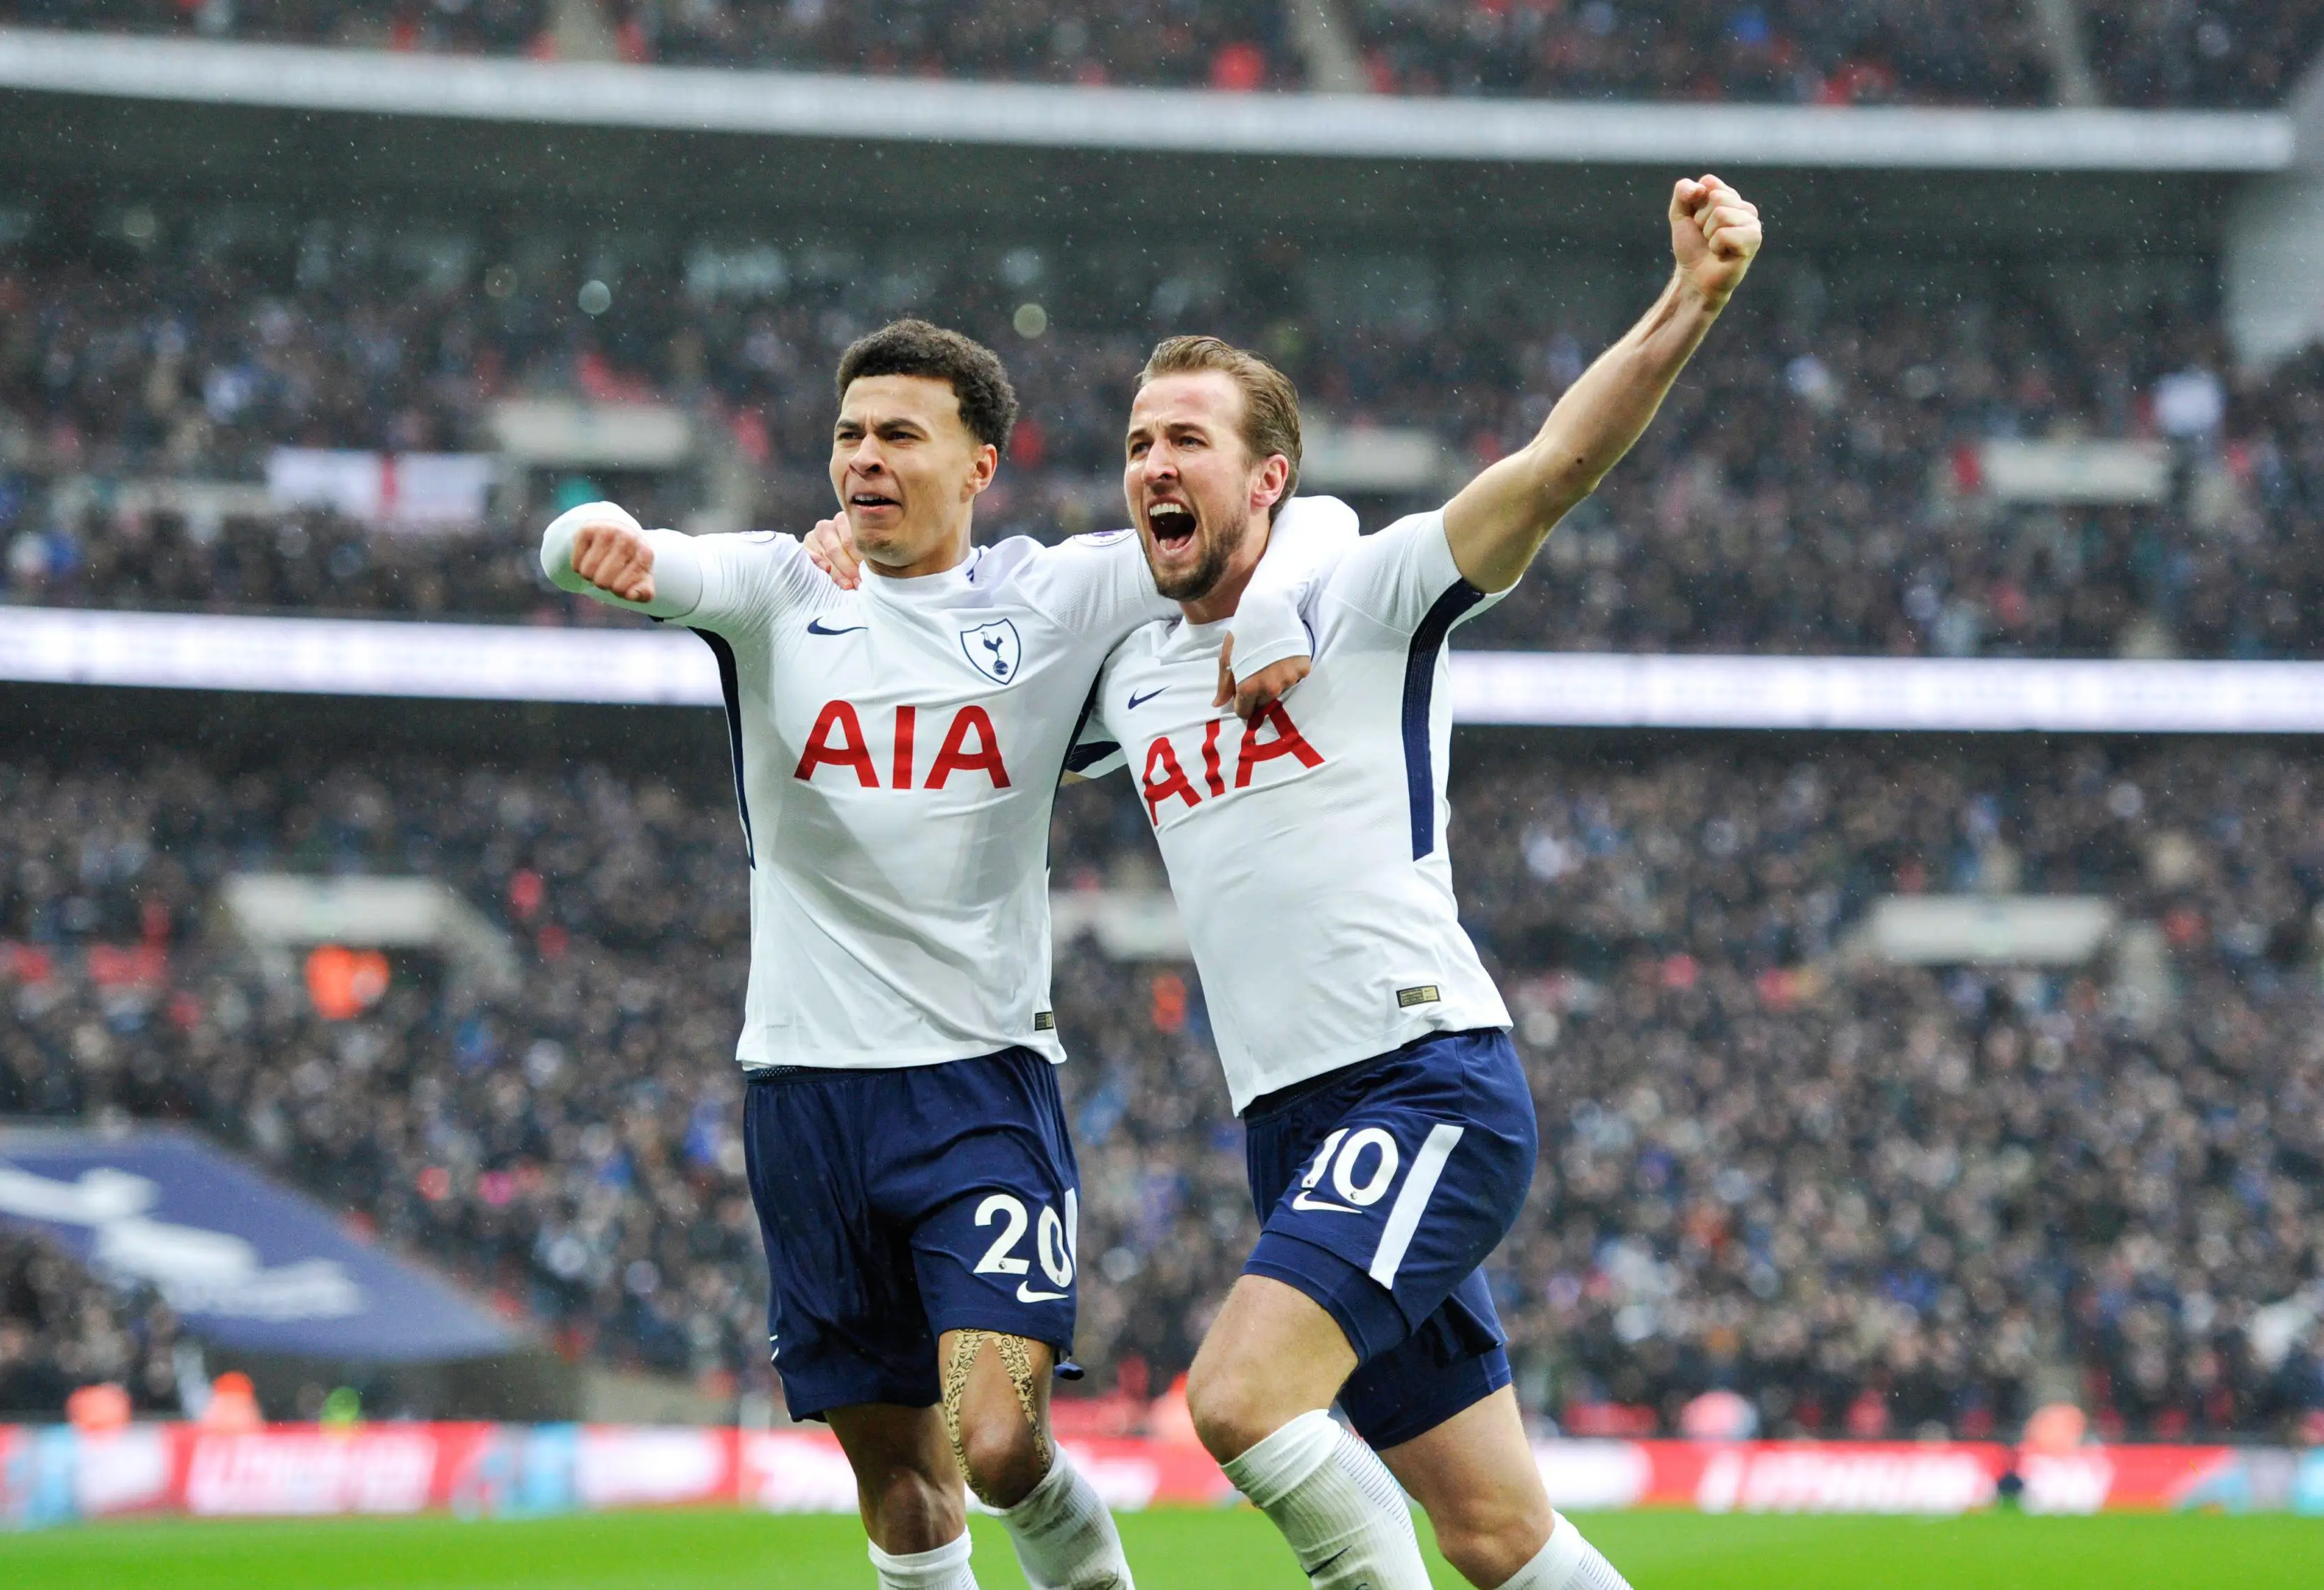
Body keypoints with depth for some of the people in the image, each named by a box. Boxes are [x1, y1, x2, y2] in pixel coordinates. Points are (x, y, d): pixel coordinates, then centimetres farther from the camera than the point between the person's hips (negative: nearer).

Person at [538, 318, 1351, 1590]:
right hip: (807, 1089, 2)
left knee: (1000, 1444, -17)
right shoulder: (777, 592, 5)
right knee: (898, 1475, 7)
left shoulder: (1056, 596, 4)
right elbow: (608, 553, -14)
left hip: (985, 1079, -2)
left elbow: (1309, 521, 7)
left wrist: (1271, 612, -14)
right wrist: (599, 541, -38)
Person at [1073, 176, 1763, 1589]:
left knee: (1242, 1395, -25)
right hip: (1294, 1131, 7)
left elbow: (1554, 466, -15)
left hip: (1426, 1076, -7)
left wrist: (1690, 305, -30)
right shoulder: (1131, 677, 17)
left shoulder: (1357, 603, -1)